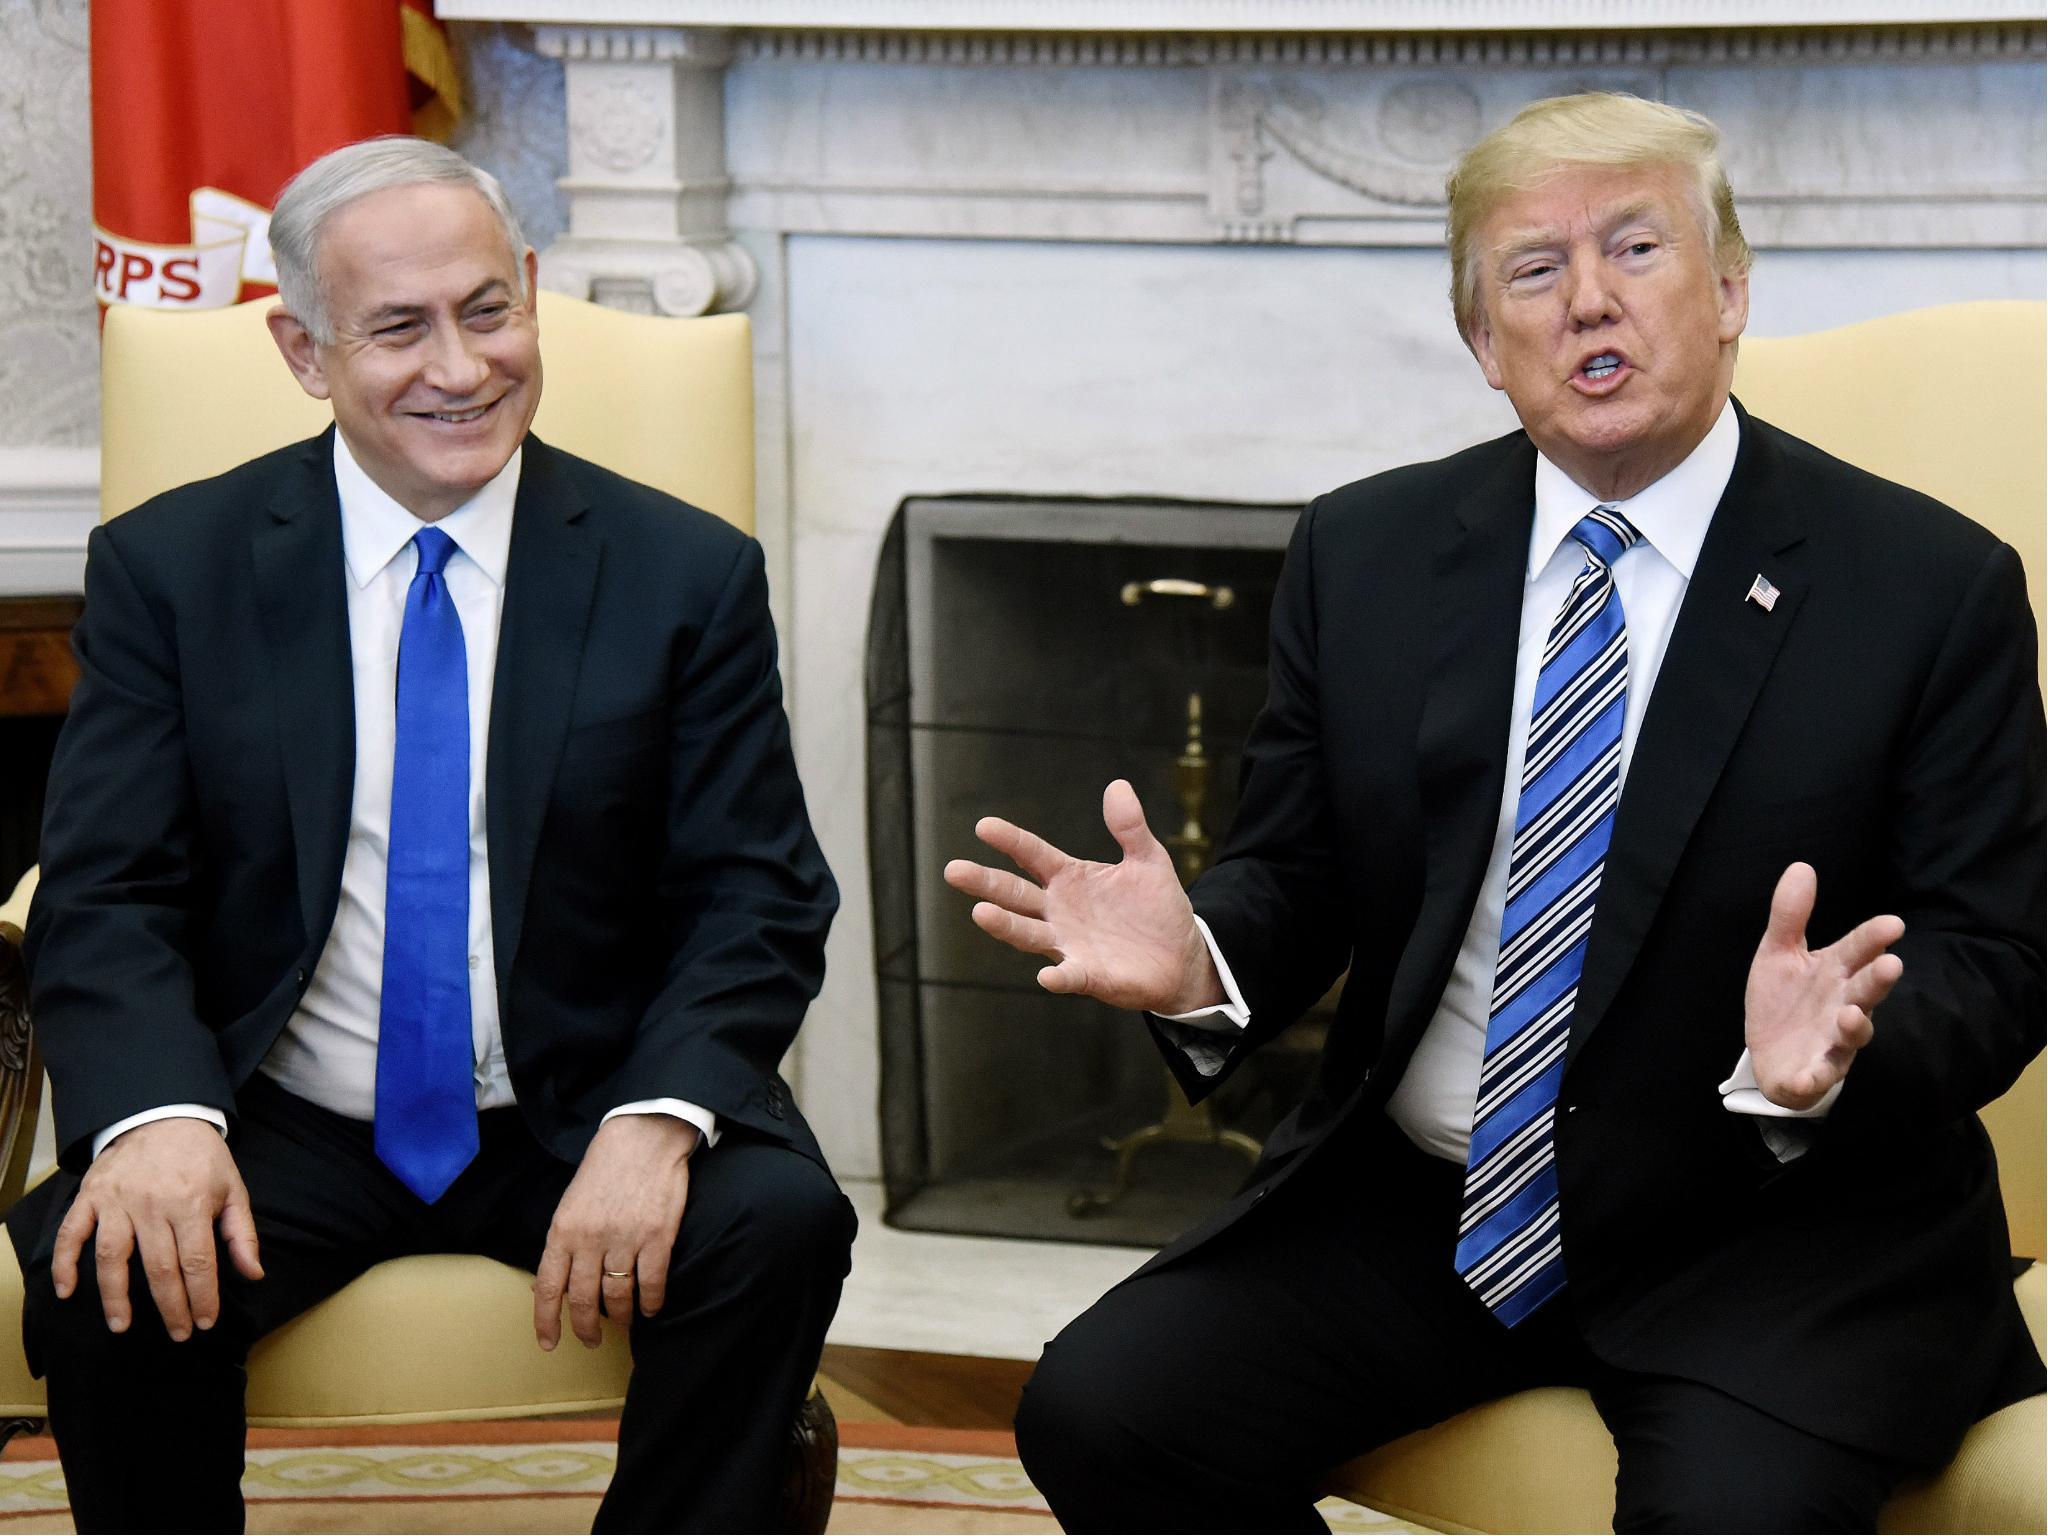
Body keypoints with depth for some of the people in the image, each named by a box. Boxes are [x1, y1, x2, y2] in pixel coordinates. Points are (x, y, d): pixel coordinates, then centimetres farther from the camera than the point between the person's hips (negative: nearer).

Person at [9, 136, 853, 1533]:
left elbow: (754, 899, -1)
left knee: (780, 1221, -29)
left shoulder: (688, 576, 2)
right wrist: (160, 1114, -25)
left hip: (579, 1114, 0)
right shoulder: (168, 568, 2)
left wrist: (657, 1121, -22)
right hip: (282, 1128, 0)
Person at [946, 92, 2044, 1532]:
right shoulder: (1365, 553, 7)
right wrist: (1196, 960, -14)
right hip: (1411, 1203, 4)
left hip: (1776, 1228, -4)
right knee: (1102, 1411, -16)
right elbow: (1298, 874, 10)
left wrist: (1836, 1057, -28)